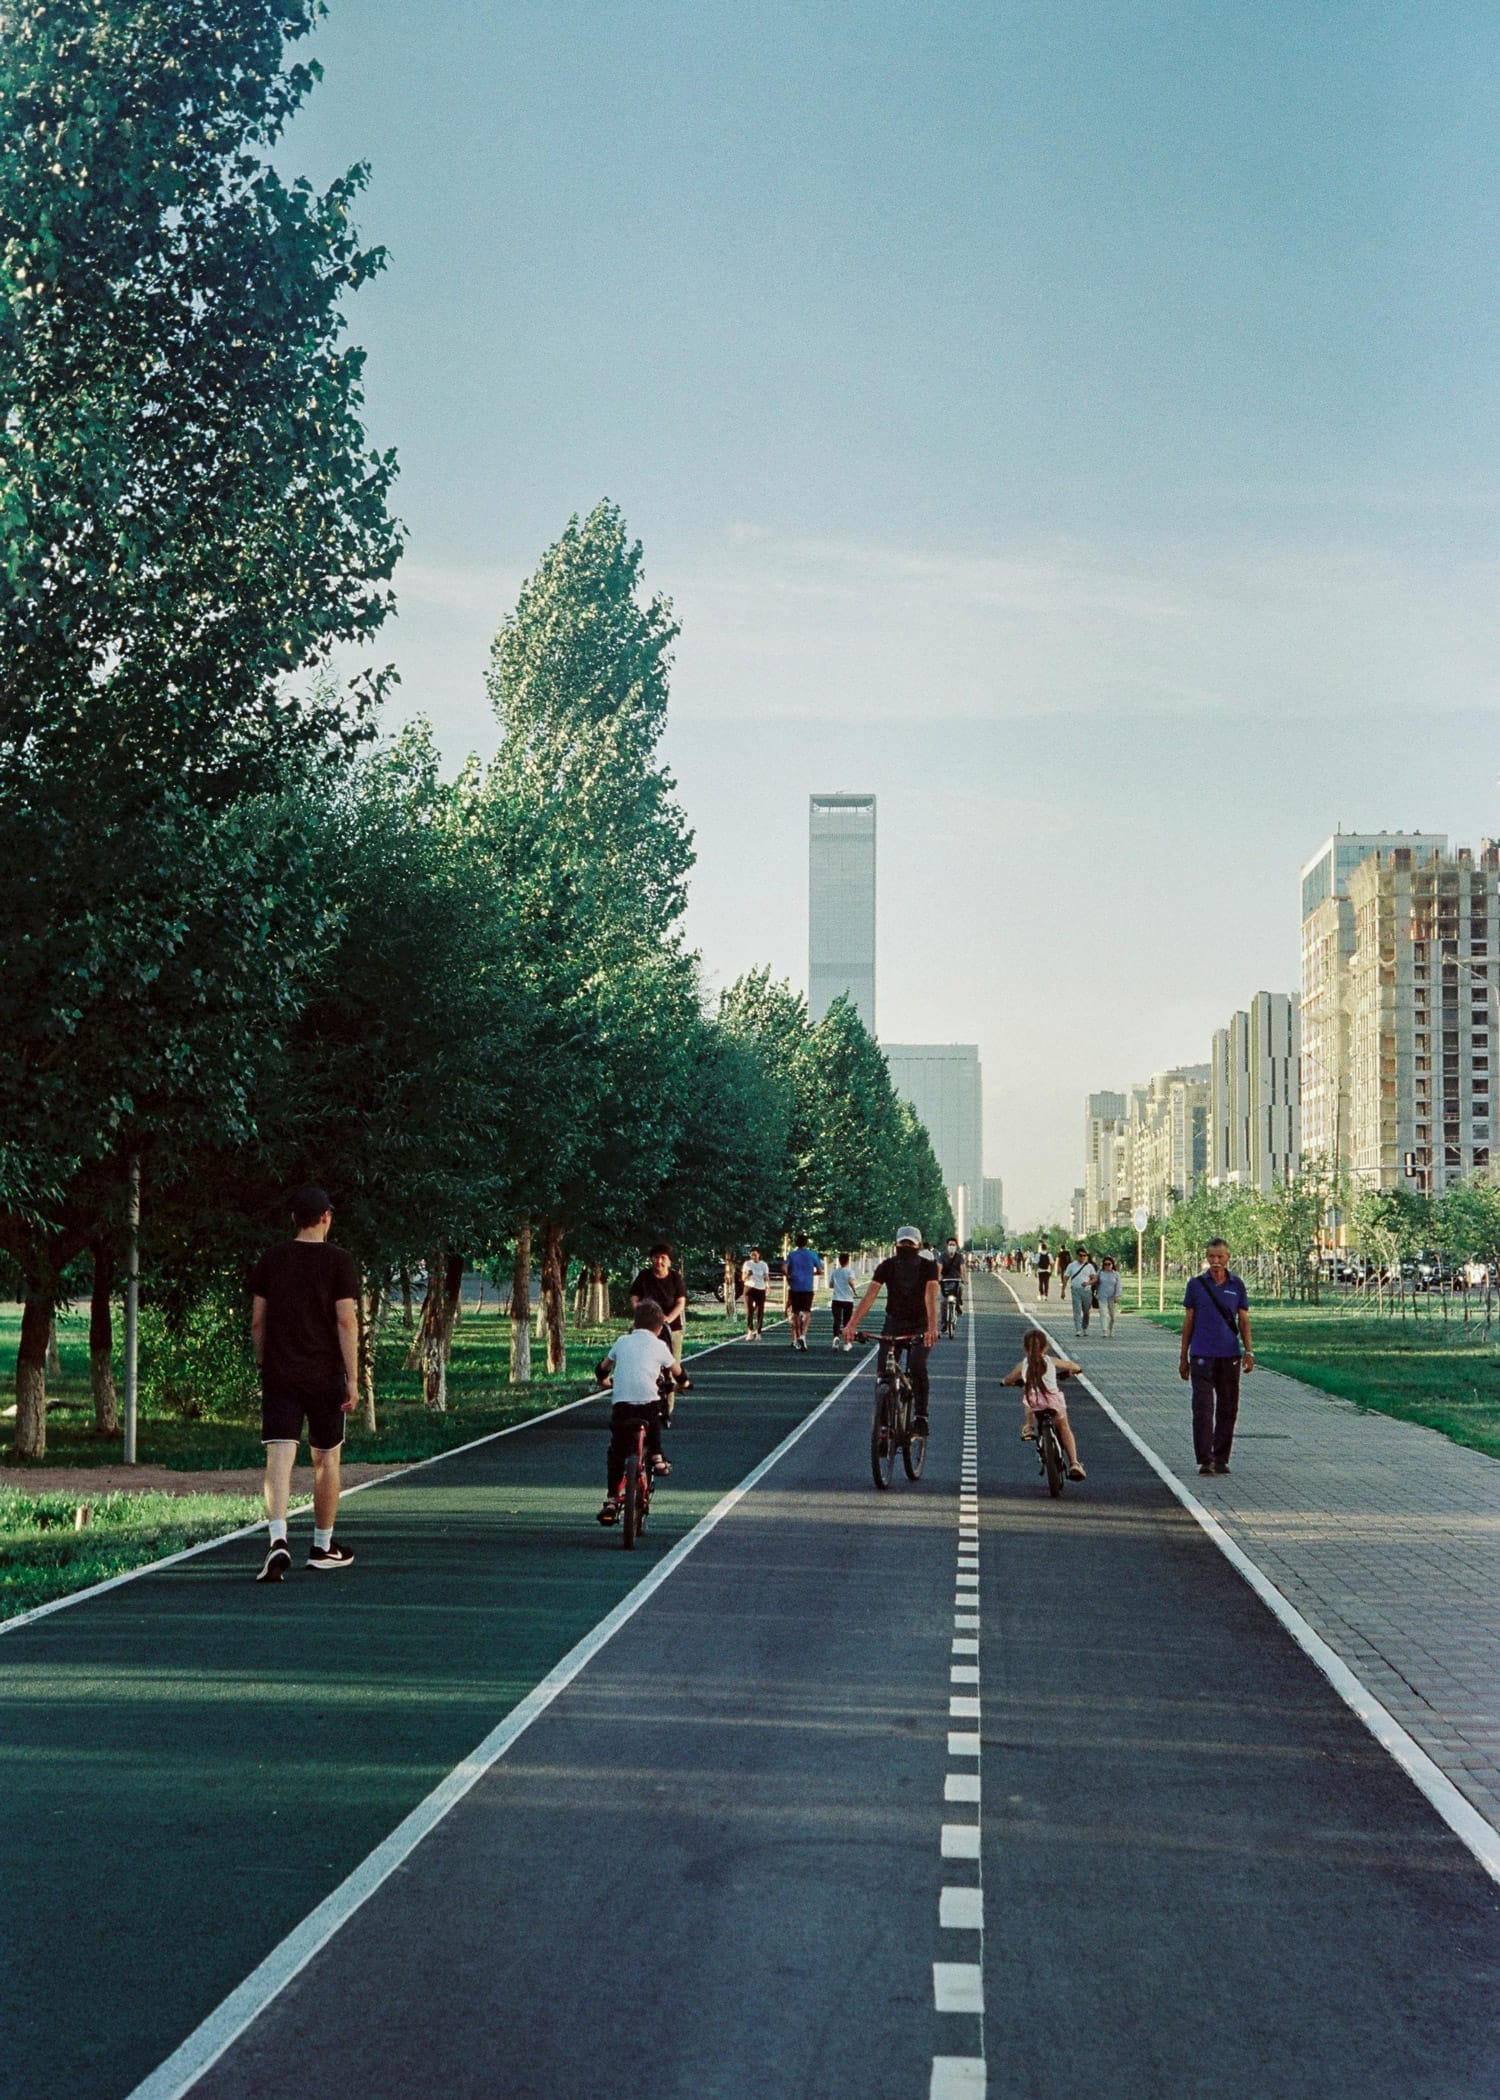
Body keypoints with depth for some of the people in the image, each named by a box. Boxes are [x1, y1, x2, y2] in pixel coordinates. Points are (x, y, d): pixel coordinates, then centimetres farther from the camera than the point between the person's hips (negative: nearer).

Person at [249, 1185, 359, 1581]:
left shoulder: (270, 1260, 6)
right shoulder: (339, 1261, -4)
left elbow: (257, 1321, 8)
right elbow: (346, 1321, -10)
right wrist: (352, 1378, -8)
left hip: (278, 1375, 2)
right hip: (324, 1375, -2)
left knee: (279, 1461, -6)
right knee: (326, 1460, 12)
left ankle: (278, 1541, -26)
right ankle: (323, 1548, 22)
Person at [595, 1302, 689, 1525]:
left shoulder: (622, 1342, 17)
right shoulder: (658, 1346, 10)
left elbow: (602, 1367, 29)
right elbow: (676, 1372, 21)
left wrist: (603, 1379, 51)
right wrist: (681, 1383, 43)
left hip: (621, 1404, 1)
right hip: (649, 1402, -1)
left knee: (616, 1454, 11)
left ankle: (611, 1500, 5)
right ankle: (656, 1457, 27)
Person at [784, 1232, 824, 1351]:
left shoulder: (791, 1255, 3)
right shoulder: (812, 1255, 1)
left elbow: (785, 1269, -9)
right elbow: (820, 1271, 2)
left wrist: (788, 1277, 8)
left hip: (794, 1287, 1)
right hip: (808, 1288, -1)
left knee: (795, 1313, 10)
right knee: (807, 1312, 0)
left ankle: (796, 1338, 15)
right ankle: (803, 1335, -22)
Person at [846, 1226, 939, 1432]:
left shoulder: (928, 1266, -14)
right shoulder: (887, 1266, -10)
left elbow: (931, 1296, -29)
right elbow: (870, 1295, -20)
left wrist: (932, 1328, -45)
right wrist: (852, 1324, -34)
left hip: (920, 1326, -2)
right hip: (893, 1324, 2)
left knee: (917, 1365, -25)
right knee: (884, 1368, -11)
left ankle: (921, 1417, -14)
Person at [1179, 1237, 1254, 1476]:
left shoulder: (1237, 1285, 6)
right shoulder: (1196, 1284, 3)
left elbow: (1243, 1320, 8)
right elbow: (1188, 1321, 7)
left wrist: (1248, 1351, -3)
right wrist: (1183, 1357, 7)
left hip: (1230, 1355, 2)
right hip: (1202, 1355, -2)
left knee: (1228, 1409, 5)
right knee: (1203, 1407, -8)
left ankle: (1221, 1459, 15)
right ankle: (1205, 1459, -7)